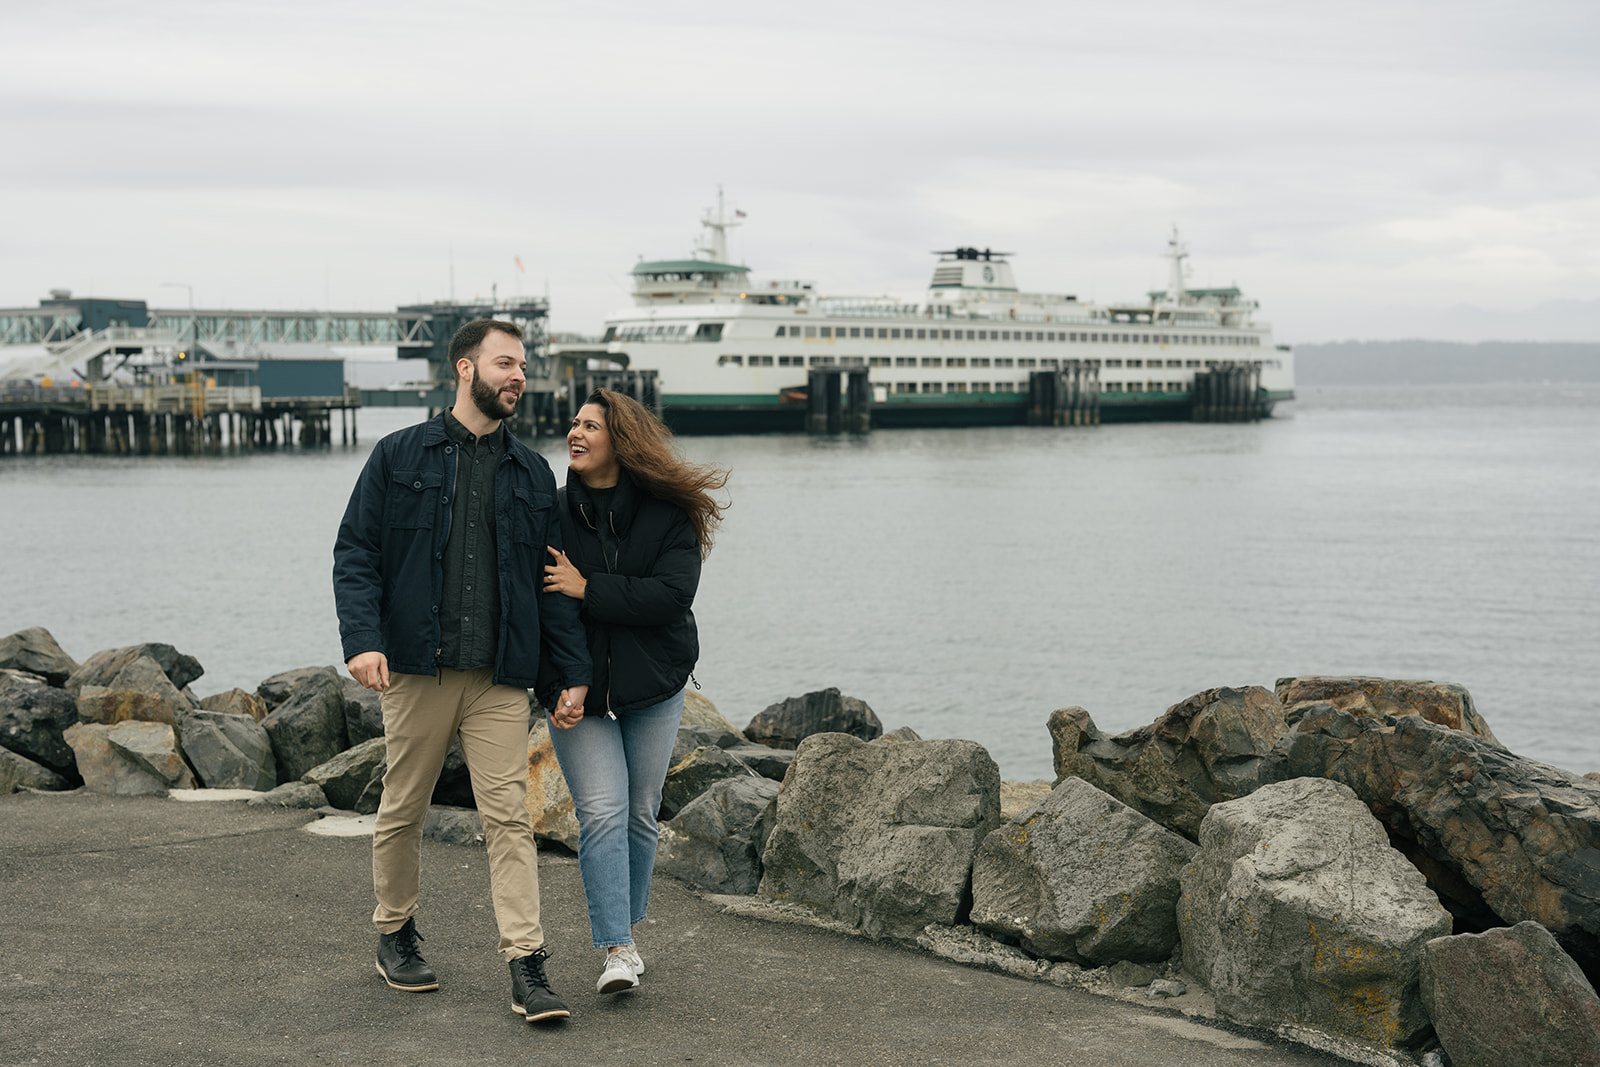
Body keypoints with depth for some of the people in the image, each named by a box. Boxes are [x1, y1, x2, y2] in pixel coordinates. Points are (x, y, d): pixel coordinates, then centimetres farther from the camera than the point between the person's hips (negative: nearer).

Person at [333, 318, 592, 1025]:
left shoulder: (531, 472, 14)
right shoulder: (399, 457, 5)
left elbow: (553, 582, 15)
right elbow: (355, 553, 0)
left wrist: (573, 669, 7)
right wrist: (362, 639, -14)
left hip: (500, 678, 2)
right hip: (417, 669, -2)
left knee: (509, 816, -5)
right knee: (403, 810, 9)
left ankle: (527, 968, -6)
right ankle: (394, 937, 28)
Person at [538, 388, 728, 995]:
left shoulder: (669, 515, -4)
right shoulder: (552, 513, -1)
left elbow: (672, 594, -18)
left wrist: (587, 589, -21)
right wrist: (552, 690, -10)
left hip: (653, 689, 1)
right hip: (579, 691, -1)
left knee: (640, 813, 9)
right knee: (602, 810, -12)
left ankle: (626, 928, 27)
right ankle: (616, 951, -13)